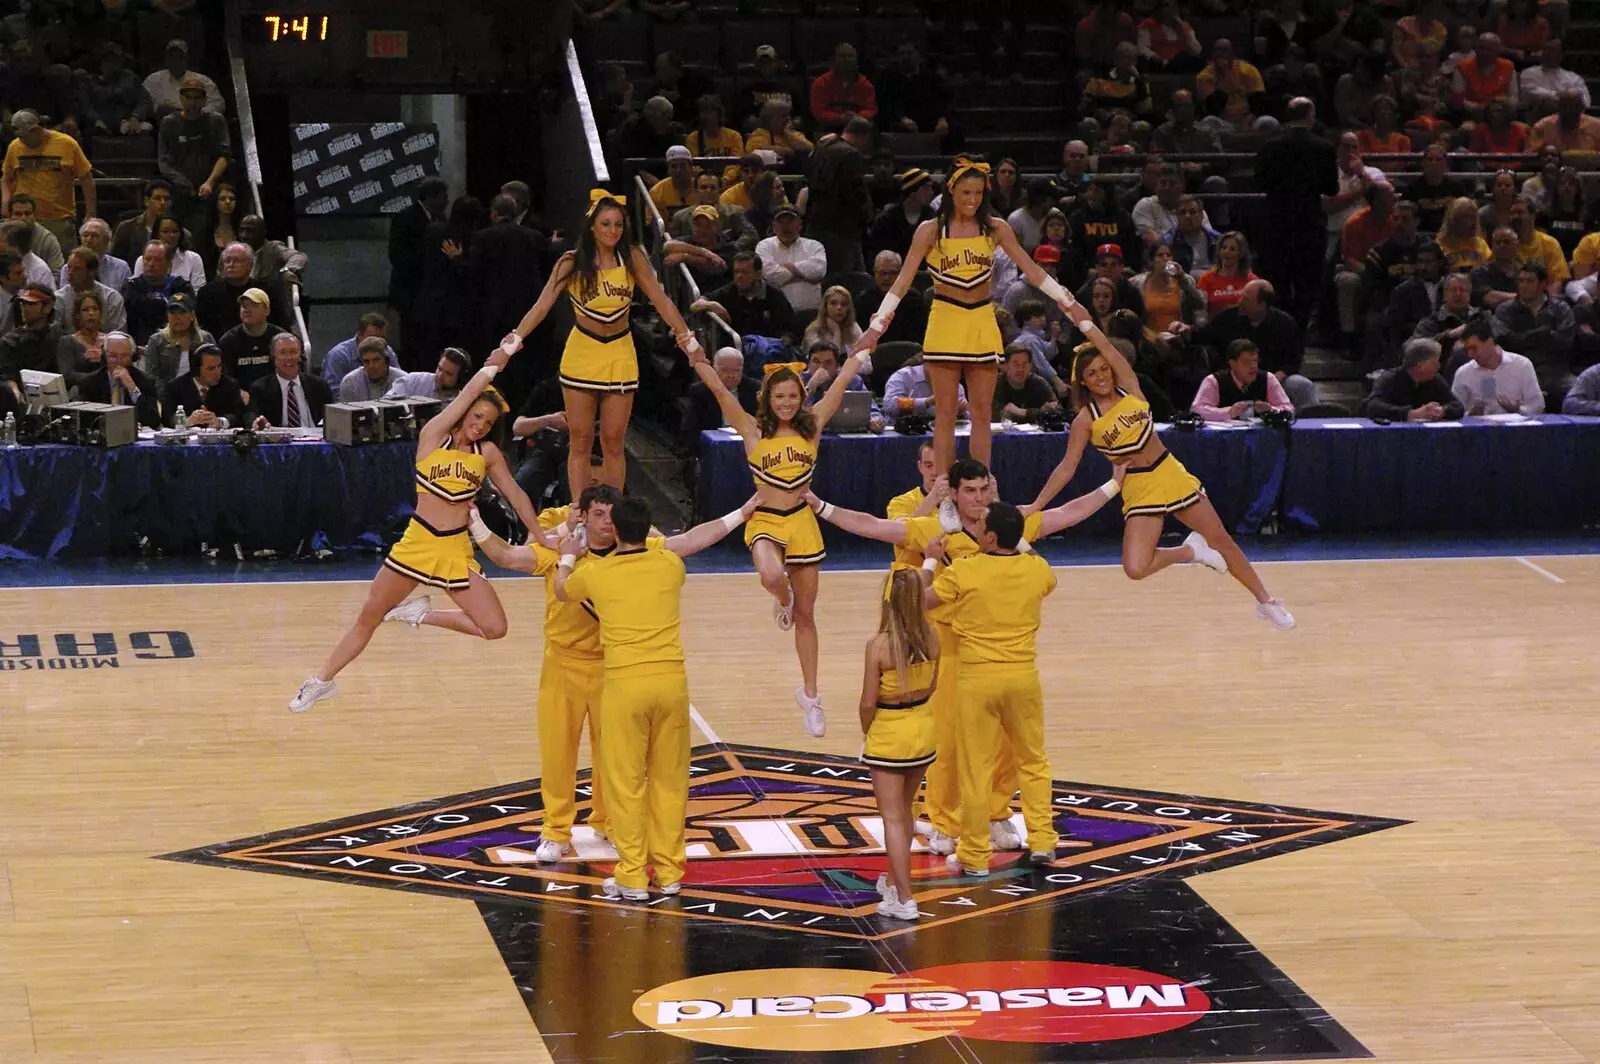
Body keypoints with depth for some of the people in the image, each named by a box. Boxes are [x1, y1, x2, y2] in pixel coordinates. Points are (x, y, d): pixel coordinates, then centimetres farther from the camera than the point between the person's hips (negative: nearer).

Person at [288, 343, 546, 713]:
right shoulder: (433, 436, -2)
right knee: (369, 617, 3)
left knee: (494, 629, -11)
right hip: (417, 542, -2)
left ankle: (422, 614, 11)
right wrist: (493, 365, -4)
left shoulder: (488, 453, 5)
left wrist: (541, 537, 9)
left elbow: (514, 494, 12)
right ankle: (322, 681, 21)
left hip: (457, 551, 2)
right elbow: (471, 392, -10)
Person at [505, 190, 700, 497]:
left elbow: (660, 300, -3)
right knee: (581, 441, 1)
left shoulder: (632, 258, -3)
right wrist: (516, 338, -25)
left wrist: (686, 336, -15)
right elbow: (543, 304, -11)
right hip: (581, 354, -1)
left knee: (613, 442, 3)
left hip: (620, 355, 1)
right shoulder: (572, 263, -6)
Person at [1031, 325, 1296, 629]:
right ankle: (1190, 552, 7)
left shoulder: (1128, 388, -2)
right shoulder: (1085, 420, -8)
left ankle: (1265, 602, 25)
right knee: (1135, 569, -20)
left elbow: (1109, 351, -17)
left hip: (1171, 475, 2)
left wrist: (1085, 323, -26)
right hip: (1139, 490, -2)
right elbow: (1067, 467, -7)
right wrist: (1035, 507, -13)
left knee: (1221, 540, 10)